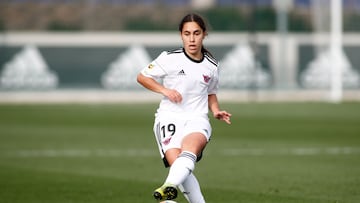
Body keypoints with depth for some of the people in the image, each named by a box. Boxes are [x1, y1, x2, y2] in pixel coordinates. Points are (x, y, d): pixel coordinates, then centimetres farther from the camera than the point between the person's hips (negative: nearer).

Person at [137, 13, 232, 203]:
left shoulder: (211, 66, 12)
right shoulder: (170, 59, 2)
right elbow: (142, 77, 10)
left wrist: (216, 111, 10)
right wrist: (165, 90, -5)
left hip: (197, 119, 1)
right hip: (169, 118, -1)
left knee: (191, 144, -36)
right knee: (176, 161, -27)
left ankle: (169, 187, -58)